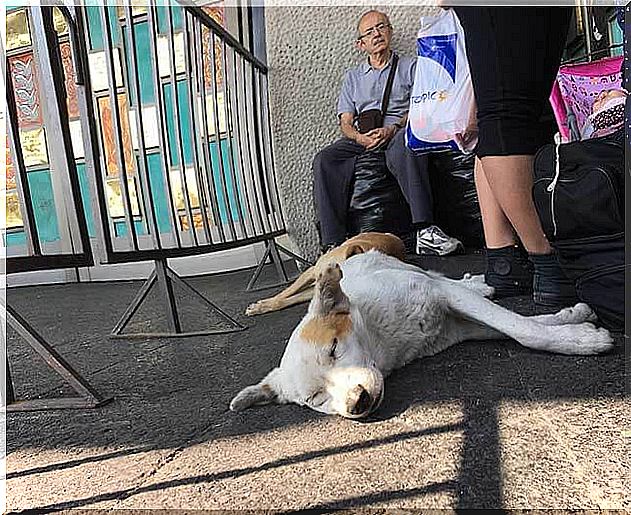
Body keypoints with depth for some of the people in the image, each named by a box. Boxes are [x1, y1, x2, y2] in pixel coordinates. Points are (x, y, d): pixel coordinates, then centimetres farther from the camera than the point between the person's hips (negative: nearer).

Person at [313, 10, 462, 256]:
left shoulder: (410, 66, 21)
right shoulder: (353, 77, 27)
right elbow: (346, 122, 14)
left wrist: (392, 128, -15)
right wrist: (360, 137, -10)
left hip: (399, 132, -2)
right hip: (362, 139, 3)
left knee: (402, 146, -40)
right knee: (324, 159, -27)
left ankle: (425, 231, -47)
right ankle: (333, 243, -34)